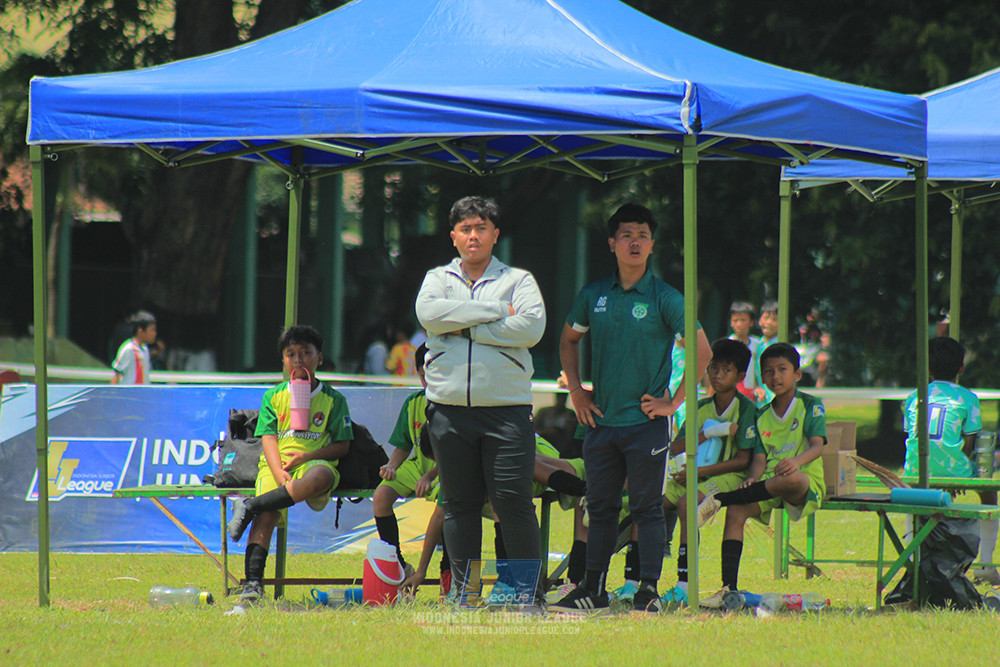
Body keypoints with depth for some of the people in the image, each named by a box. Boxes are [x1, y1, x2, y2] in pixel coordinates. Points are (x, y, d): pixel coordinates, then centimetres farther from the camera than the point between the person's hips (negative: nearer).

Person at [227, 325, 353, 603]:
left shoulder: (333, 399, 11)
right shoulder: (273, 397, 14)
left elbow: (342, 445, 6)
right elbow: (268, 440, 4)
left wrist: (306, 456, -11)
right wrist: (280, 475, -15)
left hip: (313, 463, -1)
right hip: (276, 465, 1)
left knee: (321, 476, -40)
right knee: (267, 514, -29)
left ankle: (250, 507, -35)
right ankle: (252, 582, -38)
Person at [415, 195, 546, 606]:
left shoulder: (518, 280, 9)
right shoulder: (438, 279, 14)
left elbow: (531, 327, -10)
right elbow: (429, 313, -9)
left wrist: (466, 327, -7)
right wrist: (495, 312, -10)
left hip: (506, 408, -2)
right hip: (449, 408, 2)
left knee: (513, 502, -6)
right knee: (459, 503, 5)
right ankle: (463, 592, 11)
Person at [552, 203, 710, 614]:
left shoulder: (664, 299, -6)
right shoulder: (594, 296, 6)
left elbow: (702, 352, -6)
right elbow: (569, 340, 23)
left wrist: (674, 402, -9)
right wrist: (575, 389, 11)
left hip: (646, 422, -4)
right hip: (601, 421, 4)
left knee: (647, 509, -2)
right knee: (600, 507, 11)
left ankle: (649, 592, 1)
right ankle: (593, 589, 18)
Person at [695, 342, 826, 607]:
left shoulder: (811, 406, 4)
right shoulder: (762, 415, 17)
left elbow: (817, 446, -11)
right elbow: (760, 456, 7)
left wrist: (797, 461, -34)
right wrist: (753, 478, -17)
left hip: (806, 485, -4)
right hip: (768, 485, 4)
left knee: (790, 479, -41)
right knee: (736, 511, -25)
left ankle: (720, 499, -30)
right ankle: (729, 587, -31)